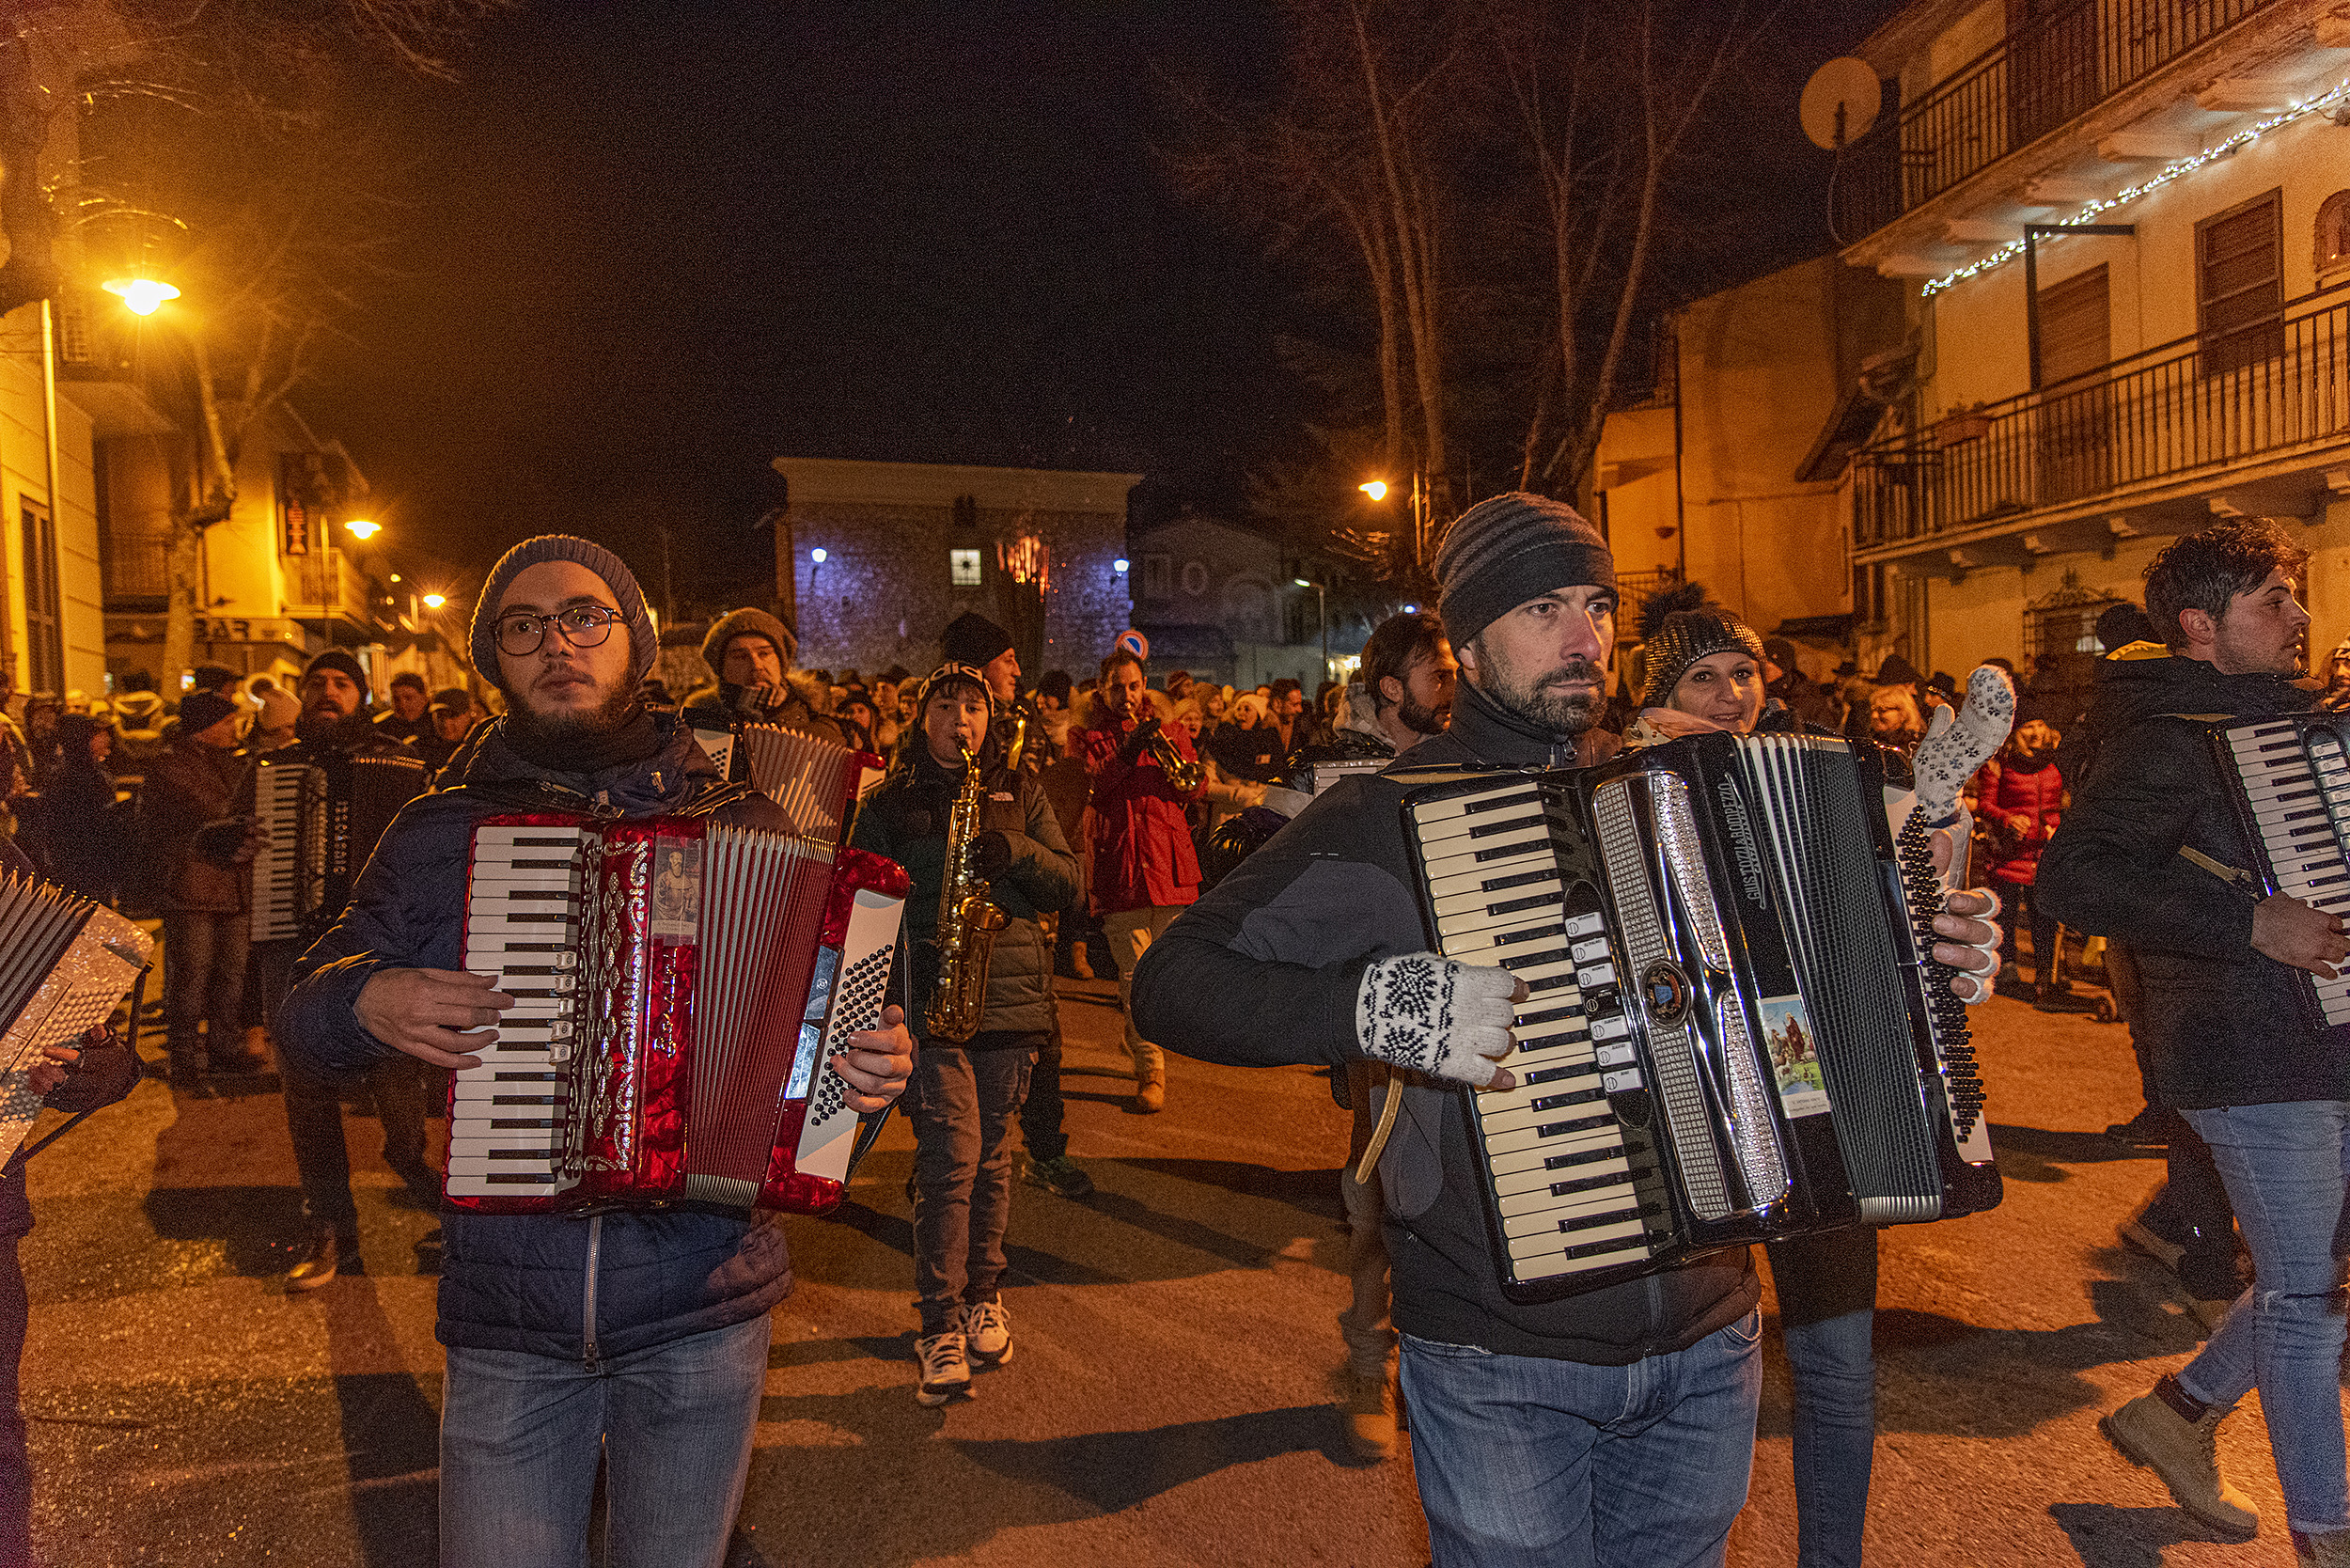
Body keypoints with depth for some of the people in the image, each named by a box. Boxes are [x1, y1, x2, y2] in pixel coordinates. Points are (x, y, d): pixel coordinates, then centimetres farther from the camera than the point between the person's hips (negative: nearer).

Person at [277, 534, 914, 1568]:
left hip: (702, 1305, 0)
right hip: (505, 1320, 1)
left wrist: (876, 1067, -13)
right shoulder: (436, 835, 2)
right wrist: (367, 1003, -12)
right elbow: (306, 1016, 10)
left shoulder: (742, 824, 0)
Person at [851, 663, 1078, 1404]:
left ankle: (982, 1298, 27)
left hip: (1010, 995, 3)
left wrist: (1016, 852, -13)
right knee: (951, 1157, -10)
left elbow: (1067, 881, 7)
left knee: (991, 1155, 12)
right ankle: (940, 1325, 0)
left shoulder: (1020, 791, 13)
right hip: (929, 999, -2)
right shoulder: (890, 801, 8)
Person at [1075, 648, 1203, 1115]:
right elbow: (1088, 787, -10)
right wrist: (1126, 752, -23)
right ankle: (1150, 1074, -3)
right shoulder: (1092, 736, 9)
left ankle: (1141, 1038, 35)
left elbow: (1193, 789, 6)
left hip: (1169, 862, 3)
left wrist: (1169, 754, -13)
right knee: (1135, 975, -7)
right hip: (1118, 863, -3)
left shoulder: (1167, 730, 16)